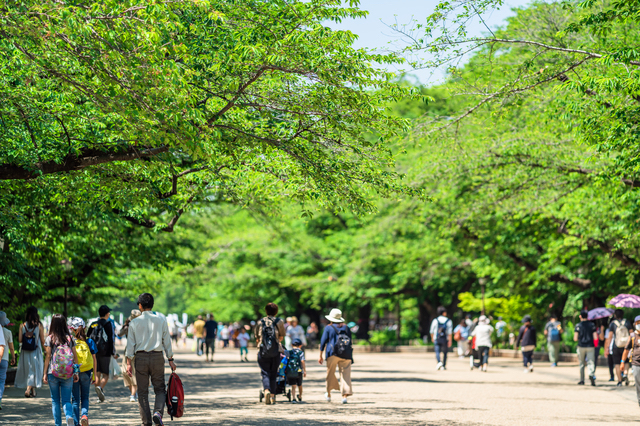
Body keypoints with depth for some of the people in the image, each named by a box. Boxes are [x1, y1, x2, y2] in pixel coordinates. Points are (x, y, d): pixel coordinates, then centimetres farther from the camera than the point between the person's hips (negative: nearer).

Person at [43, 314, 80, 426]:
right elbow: (75, 356, 4)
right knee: (66, 400, 4)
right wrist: (76, 372, 11)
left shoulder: (49, 339, -4)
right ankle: (69, 416, -24)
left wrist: (45, 373, 2)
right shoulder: (70, 338, 2)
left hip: (53, 373, -1)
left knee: (55, 400, 11)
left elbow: (48, 357, -4)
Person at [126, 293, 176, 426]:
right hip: (157, 357, 0)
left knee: (142, 391, 7)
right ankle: (158, 412, -15)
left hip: (140, 357, 0)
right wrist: (170, 360, 9)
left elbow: (130, 344, -2)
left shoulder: (134, 322, -2)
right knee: (160, 389, 11)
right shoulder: (161, 320, 0)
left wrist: (129, 363, 3)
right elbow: (167, 341, 3)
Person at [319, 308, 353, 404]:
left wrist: (320, 356, 4)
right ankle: (345, 395, -12)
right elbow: (350, 341, 15)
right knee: (345, 374, -1)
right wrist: (350, 357, 21)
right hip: (345, 355, 2)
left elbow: (323, 342, 0)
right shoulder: (346, 328, 13)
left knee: (330, 374, 12)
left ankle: (329, 394, 25)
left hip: (332, 354, -2)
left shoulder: (328, 328, 2)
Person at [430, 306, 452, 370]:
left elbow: (432, 331, 5)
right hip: (445, 339, 0)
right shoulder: (448, 321, -2)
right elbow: (450, 332, -10)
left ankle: (439, 362, -30)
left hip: (437, 339, 0)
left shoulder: (435, 320, 0)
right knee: (445, 353, 13)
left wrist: (432, 338, 22)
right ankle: (444, 366, 17)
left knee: (437, 352, -3)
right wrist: (450, 340, -9)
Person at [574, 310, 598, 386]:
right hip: (590, 346, 0)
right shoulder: (592, 325, 2)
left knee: (581, 363, 13)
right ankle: (591, 374, -34)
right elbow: (595, 338, -3)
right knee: (591, 362, -5)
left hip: (581, 346, 0)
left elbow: (575, 339, -6)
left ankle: (582, 380, 17)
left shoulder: (578, 325, -2)